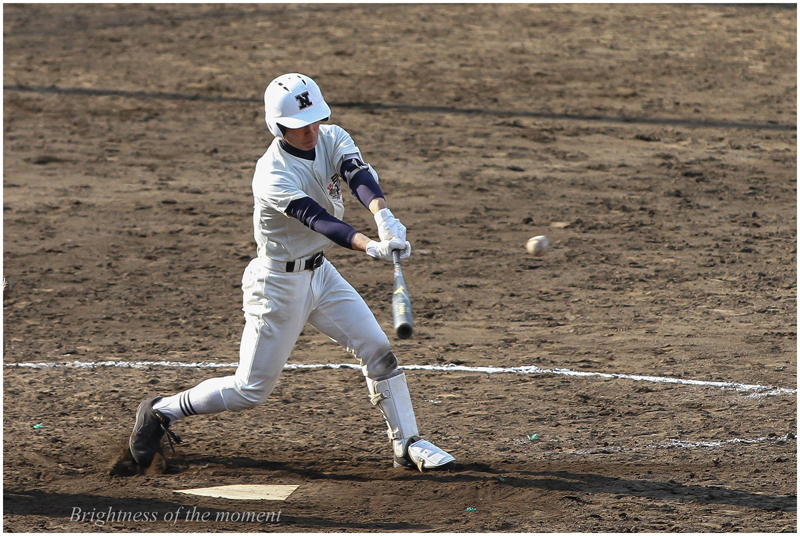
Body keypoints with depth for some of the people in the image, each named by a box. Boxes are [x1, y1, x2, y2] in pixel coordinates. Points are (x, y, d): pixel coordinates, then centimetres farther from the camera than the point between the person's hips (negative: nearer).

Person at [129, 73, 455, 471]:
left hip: (320, 273, 7)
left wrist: (384, 216, -47)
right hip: (279, 284, -7)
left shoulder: (332, 139, -7)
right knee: (251, 391, 2)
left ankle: (407, 444, 14)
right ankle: (160, 412, 20)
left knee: (378, 350, 2)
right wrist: (372, 247, -56)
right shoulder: (273, 176, -28)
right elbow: (318, 220, -41)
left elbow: (359, 176, -26)